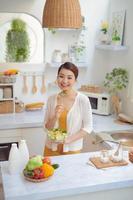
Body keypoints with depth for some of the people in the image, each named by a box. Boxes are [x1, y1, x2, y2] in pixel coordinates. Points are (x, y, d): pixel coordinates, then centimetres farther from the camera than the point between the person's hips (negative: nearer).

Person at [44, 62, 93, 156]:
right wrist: (55, 117, -17)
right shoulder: (51, 99, -3)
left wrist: (69, 139, -18)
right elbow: (47, 127, 1)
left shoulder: (83, 100, -12)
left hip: (72, 149, -2)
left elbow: (88, 127, -8)